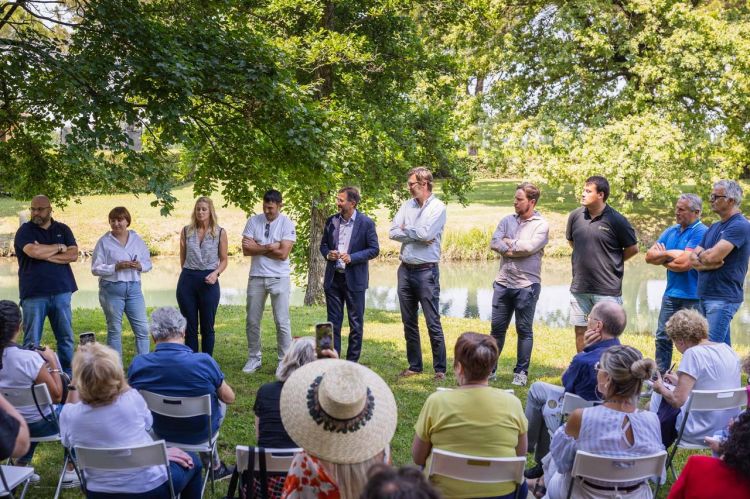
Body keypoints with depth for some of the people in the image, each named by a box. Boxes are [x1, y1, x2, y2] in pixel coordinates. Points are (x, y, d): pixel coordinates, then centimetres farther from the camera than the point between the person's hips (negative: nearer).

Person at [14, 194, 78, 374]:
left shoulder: (63, 230, 11)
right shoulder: (25, 231, 1)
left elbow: (73, 255, -2)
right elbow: (33, 251, -17)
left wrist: (45, 254, -10)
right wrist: (59, 247, -4)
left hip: (61, 291, 3)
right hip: (34, 294, -3)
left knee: (66, 337, 7)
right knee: (32, 341, 0)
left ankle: (68, 373, 15)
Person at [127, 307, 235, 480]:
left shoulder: (138, 364, -22)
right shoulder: (204, 362, -29)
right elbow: (229, 398, -12)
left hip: (162, 433, 3)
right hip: (202, 432, -3)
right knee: (220, 400, 31)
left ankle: (215, 466, 45)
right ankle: (214, 466, 47)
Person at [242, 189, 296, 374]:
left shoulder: (287, 224, -6)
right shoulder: (253, 221, 1)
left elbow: (283, 254, -15)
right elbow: (246, 250, -6)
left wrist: (257, 248, -9)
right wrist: (270, 247, -12)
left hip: (279, 278, -3)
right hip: (256, 277, 3)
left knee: (282, 322, -1)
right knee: (252, 321, 9)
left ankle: (284, 361, 9)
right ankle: (254, 359, 22)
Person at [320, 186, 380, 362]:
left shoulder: (366, 223, -7)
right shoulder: (331, 221, 6)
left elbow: (374, 249, -6)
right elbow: (323, 244, 15)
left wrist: (352, 258, -17)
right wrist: (328, 254, -8)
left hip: (354, 279, -4)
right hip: (333, 278, 4)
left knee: (356, 323, 5)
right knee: (333, 322, 7)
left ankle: (352, 362, 14)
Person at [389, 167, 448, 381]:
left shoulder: (438, 207, -7)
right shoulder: (407, 205, 10)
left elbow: (426, 233, -20)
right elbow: (393, 232, 1)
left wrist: (406, 230, -4)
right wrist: (417, 235, -11)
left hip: (426, 271, -6)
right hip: (405, 269, 6)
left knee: (433, 323, -4)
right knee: (409, 322, 12)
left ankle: (440, 369, 2)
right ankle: (414, 365, 22)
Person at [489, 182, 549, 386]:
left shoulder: (541, 225, -3)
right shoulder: (507, 221, 10)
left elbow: (529, 247, -18)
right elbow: (494, 243, -3)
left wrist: (508, 243, -5)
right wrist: (517, 249, -13)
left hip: (527, 285, -4)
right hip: (503, 282, 4)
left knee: (524, 330, 4)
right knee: (497, 327, 9)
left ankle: (521, 372, 12)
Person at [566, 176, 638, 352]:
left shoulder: (616, 221, -11)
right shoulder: (575, 216, 2)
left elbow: (632, 249, -1)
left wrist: (611, 262, 6)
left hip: (607, 289, -5)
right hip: (579, 287, 5)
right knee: (580, 331, 12)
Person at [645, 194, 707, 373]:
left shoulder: (701, 232, -13)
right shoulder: (671, 231, 11)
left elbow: (684, 263, -22)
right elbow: (649, 256, 5)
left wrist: (662, 258, -4)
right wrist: (668, 254, -13)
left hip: (691, 298, -7)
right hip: (670, 295, 7)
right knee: (663, 338, 12)